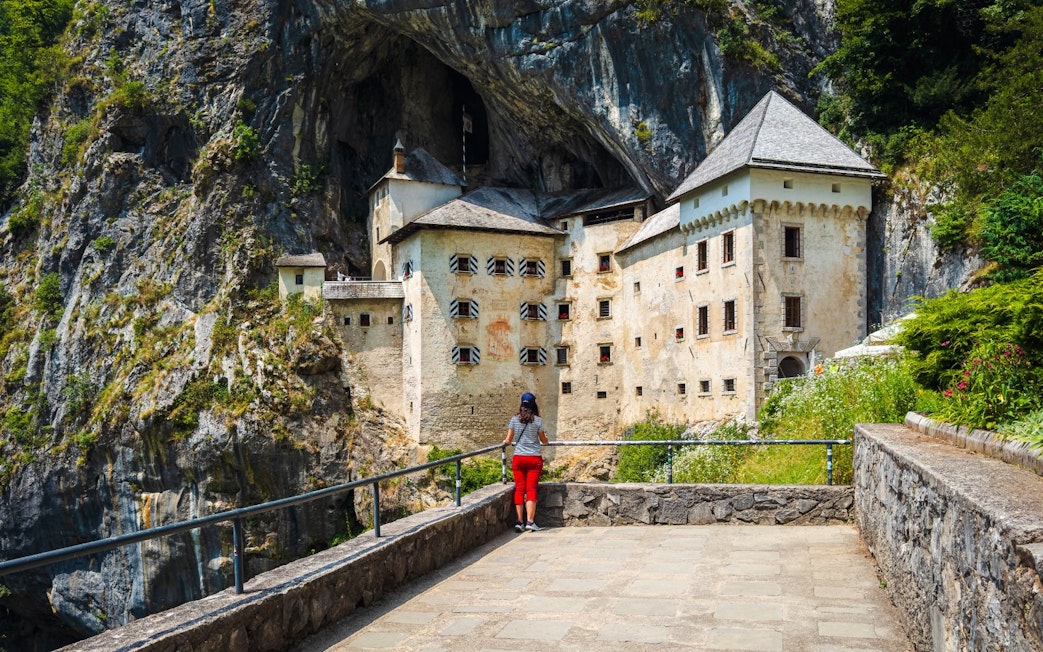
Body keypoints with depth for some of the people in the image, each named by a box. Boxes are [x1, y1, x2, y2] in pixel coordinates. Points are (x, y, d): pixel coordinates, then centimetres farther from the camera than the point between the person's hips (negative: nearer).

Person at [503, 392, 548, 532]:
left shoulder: (514, 419, 3)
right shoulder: (537, 420, -1)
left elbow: (508, 440, 5)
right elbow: (543, 440, 7)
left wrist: (505, 442, 27)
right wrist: (546, 438, 30)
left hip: (518, 458, 1)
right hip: (534, 458, -1)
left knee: (519, 489, 5)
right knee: (531, 489, 0)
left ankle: (520, 522, 4)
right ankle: (530, 521, -6)